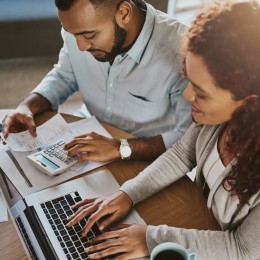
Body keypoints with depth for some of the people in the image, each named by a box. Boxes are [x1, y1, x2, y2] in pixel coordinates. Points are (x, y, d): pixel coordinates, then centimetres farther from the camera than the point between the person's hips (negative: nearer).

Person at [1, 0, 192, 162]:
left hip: (148, 163, -4)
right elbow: (63, 77, 8)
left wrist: (120, 148, -31)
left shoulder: (178, 52, -28)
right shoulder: (80, 27, -11)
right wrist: (27, 107, -9)